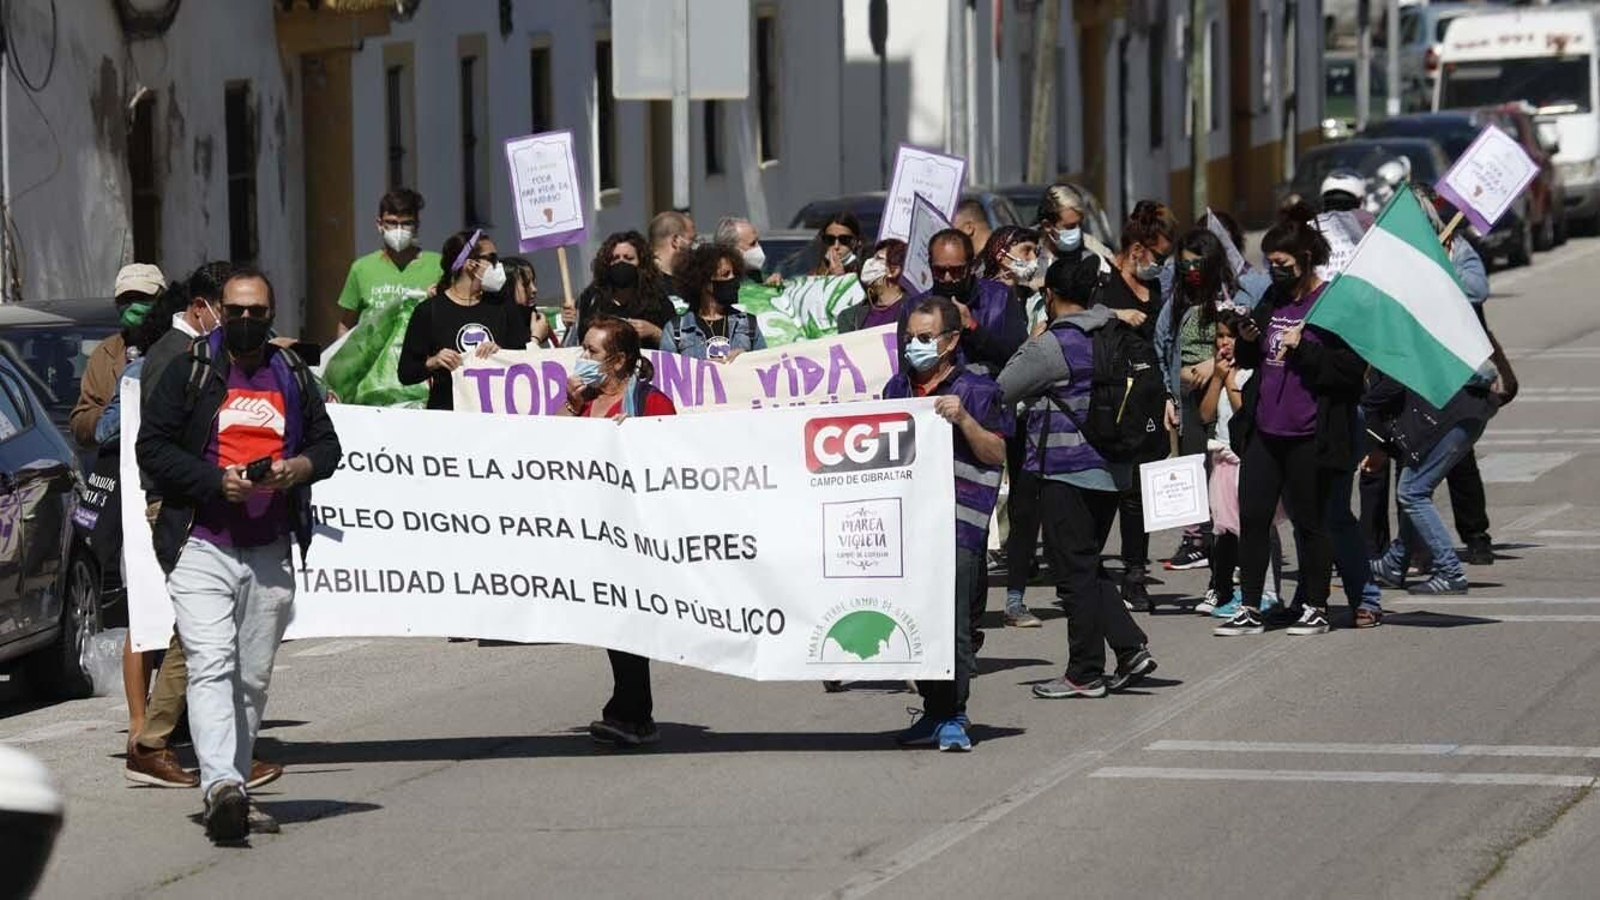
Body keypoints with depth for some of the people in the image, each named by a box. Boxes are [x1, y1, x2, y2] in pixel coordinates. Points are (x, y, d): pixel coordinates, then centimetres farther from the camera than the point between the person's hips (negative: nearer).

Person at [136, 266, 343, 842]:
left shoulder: (293, 376, 14)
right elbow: (153, 447, -1)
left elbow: (328, 443, 21)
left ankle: (234, 797, 18)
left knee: (253, 678, 8)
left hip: (270, 553, 4)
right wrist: (217, 481, -14)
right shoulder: (189, 373, 3)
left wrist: (301, 467, -3)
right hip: (201, 548, -4)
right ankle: (221, 787, -31)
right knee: (210, 666, -19)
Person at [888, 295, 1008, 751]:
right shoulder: (897, 388, 19)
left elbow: (997, 453, -4)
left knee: (953, 623, -11)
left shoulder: (977, 391, 1)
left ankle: (953, 717, -5)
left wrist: (963, 419, -16)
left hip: (959, 526, -6)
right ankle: (933, 710, 16)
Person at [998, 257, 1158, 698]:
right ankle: (1131, 648, 7)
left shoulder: (1054, 344, -15)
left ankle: (1085, 674, 4)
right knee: (1089, 566, 17)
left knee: (1074, 570, -1)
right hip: (1110, 469, 8)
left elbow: (1002, 391, -8)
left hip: (1067, 469, -8)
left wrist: (1028, 345, 3)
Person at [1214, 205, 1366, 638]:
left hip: (1308, 435, -7)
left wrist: (1303, 349, -18)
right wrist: (1247, 341, 2)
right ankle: (1250, 609, 10)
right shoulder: (1273, 299, 13)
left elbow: (1352, 368, -14)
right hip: (1263, 430, 7)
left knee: (1309, 521, 4)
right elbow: (1250, 360, 24)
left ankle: (1315, 607, 16)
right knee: (1252, 518, 5)